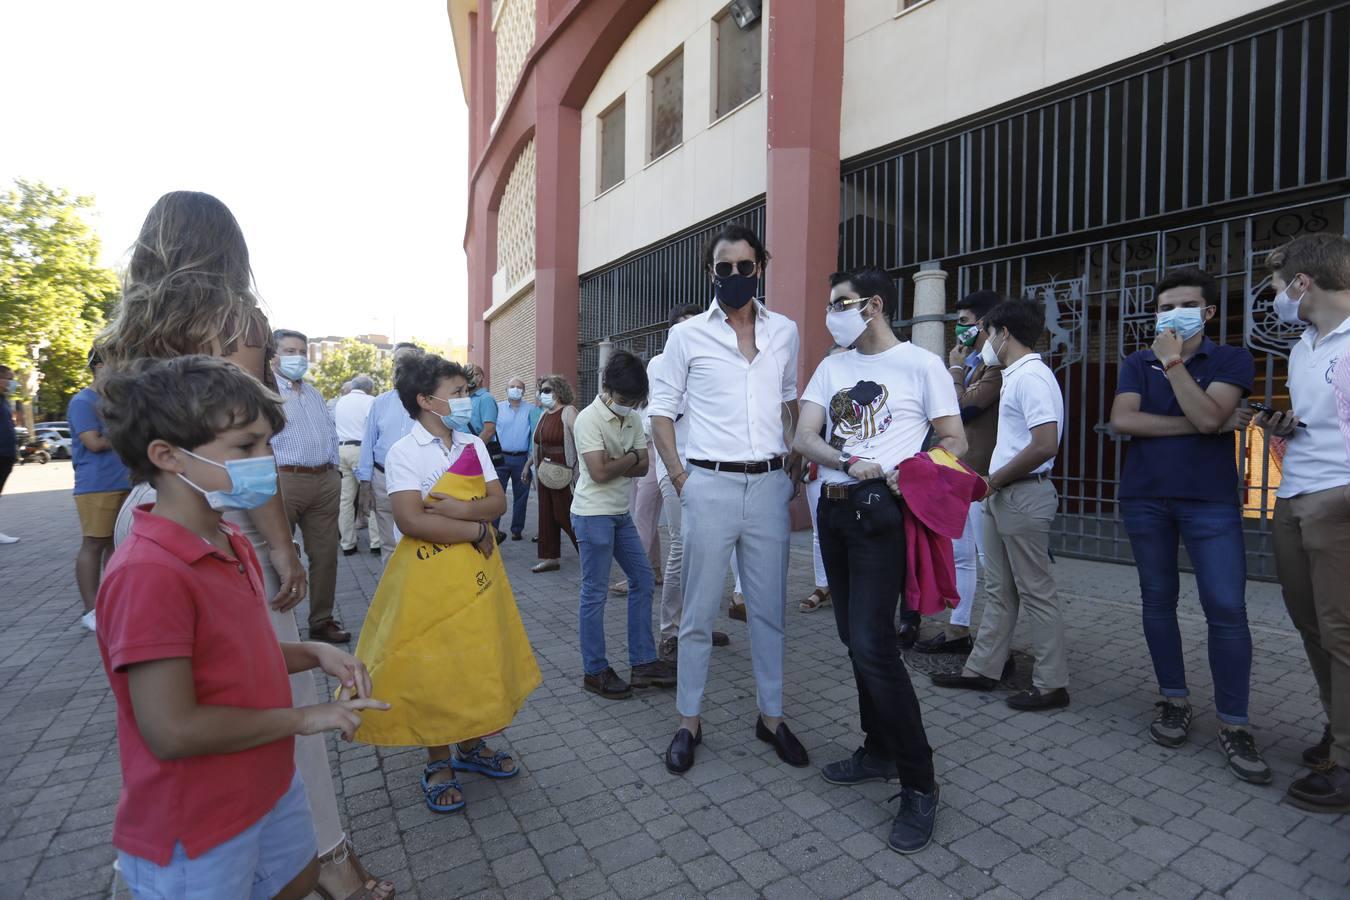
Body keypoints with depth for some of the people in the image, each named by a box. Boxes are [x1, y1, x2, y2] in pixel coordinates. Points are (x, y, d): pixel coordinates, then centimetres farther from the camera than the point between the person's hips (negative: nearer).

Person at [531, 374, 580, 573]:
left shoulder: (568, 412, -10)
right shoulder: (544, 415, 14)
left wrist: (578, 470, -22)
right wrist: (532, 466, 15)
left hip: (563, 475, -8)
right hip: (545, 475, 8)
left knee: (565, 516, -4)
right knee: (546, 516, 10)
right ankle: (550, 558, 19)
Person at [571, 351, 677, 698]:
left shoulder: (633, 417, 6)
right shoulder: (589, 419, -15)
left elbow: (643, 467, 3)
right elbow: (600, 472, -22)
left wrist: (615, 463, -14)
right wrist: (630, 458, -7)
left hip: (621, 513, 8)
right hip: (593, 514, -8)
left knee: (642, 579, 10)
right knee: (595, 592, 0)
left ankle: (643, 662, 21)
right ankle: (595, 671, 15)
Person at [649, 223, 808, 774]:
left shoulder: (784, 332, 9)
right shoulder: (687, 335, 0)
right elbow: (661, 411, 3)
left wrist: (795, 468, 10)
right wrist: (679, 477, -5)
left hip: (769, 484, 3)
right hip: (710, 485, -2)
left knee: (769, 608, 12)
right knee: (700, 611, 6)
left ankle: (771, 717, 28)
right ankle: (688, 723, 22)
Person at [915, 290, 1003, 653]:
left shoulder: (996, 366, -14)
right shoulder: (973, 364, 17)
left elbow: (962, 408, -19)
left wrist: (955, 370, -7)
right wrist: (958, 368, 11)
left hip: (980, 474, -10)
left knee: (988, 559, -1)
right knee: (960, 556, 14)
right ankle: (957, 630, 24)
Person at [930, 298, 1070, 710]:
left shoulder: (1032, 377, -16)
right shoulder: (1014, 376, 14)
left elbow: (1045, 446, -24)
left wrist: (994, 480, -15)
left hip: (1024, 495, -10)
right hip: (1004, 496, 10)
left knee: (1035, 592, 1)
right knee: (998, 590, 15)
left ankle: (1051, 684, 14)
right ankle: (983, 669, 25)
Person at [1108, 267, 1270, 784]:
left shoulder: (1233, 360, 3)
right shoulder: (1137, 364, 9)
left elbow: (1208, 417, -15)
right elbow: (1122, 420, -8)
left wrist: (1173, 361, -11)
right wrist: (1192, 425, -12)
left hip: (1211, 501, -2)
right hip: (1145, 499, 2)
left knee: (1227, 609, -6)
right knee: (1158, 601, 8)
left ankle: (1233, 725, 6)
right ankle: (1174, 701, 22)